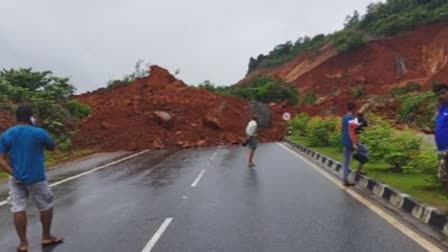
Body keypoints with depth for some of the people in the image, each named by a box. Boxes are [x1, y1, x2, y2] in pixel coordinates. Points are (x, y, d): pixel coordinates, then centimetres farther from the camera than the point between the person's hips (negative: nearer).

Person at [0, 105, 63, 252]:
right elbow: (52, 147, 6)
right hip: (36, 178, -3)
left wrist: (13, 173, -10)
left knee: (18, 209, 9)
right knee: (46, 206, 14)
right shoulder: (39, 133, -12)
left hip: (16, 179, 4)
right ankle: (46, 237, 26)